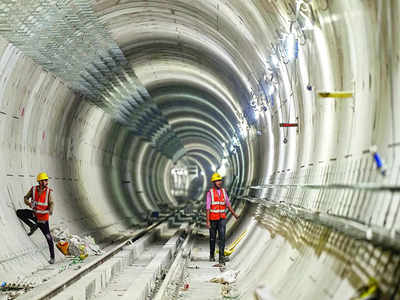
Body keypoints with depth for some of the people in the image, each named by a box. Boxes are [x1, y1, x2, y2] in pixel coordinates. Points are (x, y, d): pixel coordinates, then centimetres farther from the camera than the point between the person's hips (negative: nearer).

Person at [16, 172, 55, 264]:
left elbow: (51, 203, -19)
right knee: (19, 212, -18)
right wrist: (28, 203, -22)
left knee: (48, 237, -2)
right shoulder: (33, 189, -6)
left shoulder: (49, 191, -12)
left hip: (43, 217, -3)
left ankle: (52, 257, 13)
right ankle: (33, 226, -2)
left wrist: (50, 210, -42)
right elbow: (25, 198, 2)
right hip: (34, 214, 3)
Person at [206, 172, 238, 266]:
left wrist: (234, 214, 0)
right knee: (213, 237, 11)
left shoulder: (223, 191, 4)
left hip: (222, 219, 2)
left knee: (222, 237, -12)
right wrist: (208, 221, -15)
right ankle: (212, 255, 31)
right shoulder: (210, 193, -8)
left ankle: (221, 258, -15)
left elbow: (228, 204, 11)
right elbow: (208, 207, -10)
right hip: (213, 219, -2)